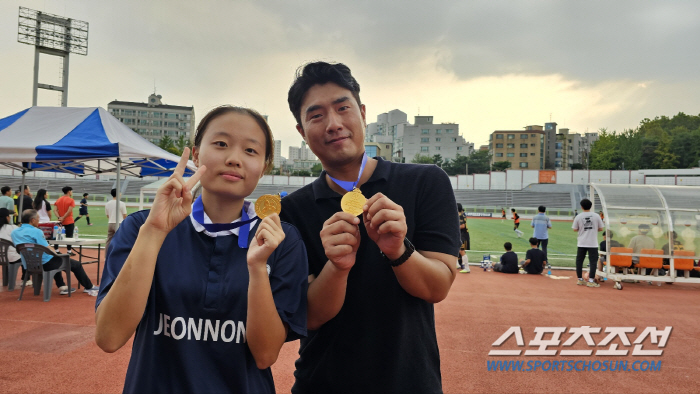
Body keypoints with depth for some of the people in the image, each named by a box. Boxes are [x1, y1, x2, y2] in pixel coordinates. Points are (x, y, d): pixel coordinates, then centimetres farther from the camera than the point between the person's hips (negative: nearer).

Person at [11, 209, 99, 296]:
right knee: (76, 264, 7)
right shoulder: (36, 231, -19)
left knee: (56, 260, 39)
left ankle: (62, 287, 35)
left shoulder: (14, 233, 6)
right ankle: (89, 288, 20)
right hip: (45, 264, -9)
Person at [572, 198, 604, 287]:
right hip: (593, 243, -1)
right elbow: (600, 229, 4)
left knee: (579, 260, 11)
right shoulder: (596, 216, -3)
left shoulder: (578, 217, -3)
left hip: (581, 243, 1)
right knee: (593, 261, 3)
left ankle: (580, 279, 17)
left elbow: (575, 229, 3)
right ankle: (591, 281, -1)